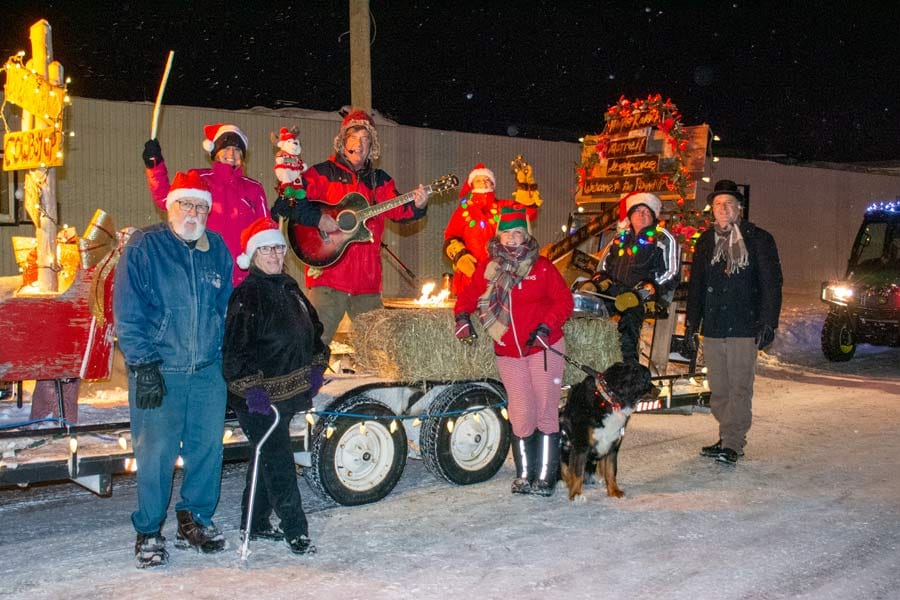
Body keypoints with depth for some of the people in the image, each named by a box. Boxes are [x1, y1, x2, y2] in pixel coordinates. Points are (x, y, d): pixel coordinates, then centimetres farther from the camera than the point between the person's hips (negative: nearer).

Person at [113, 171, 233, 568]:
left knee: (208, 446, 6)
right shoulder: (143, 247, -3)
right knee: (156, 452, -1)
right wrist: (144, 365, -12)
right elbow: (128, 313, -6)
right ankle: (148, 533, 13)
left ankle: (194, 521, 23)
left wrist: (226, 356, 14)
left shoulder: (217, 249, 11)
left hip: (208, 370, 4)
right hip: (158, 371, -4)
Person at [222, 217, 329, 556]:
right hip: (258, 399, -9)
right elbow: (235, 349, -20)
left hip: (288, 393, 9)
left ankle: (256, 525, 30)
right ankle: (295, 529, 3)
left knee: (266, 459, 17)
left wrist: (315, 368, 10)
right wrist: (250, 388, -26)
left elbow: (314, 329, 22)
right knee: (279, 462, -6)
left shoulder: (289, 289, 12)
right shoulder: (246, 296, -14)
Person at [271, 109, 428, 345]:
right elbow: (284, 204, -4)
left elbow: (397, 210, 5)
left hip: (368, 278, 5)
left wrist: (416, 206, -15)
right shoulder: (321, 174, 3)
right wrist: (317, 219, -17)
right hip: (329, 274, -4)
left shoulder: (380, 180, 17)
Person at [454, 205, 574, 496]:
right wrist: (462, 316, -3)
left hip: (543, 348, -2)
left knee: (545, 411, 0)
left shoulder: (542, 267, -2)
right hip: (508, 353, 3)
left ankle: (545, 477, 7)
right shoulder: (487, 269, 8)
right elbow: (469, 294, 16)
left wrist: (546, 327, -15)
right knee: (521, 415, 6)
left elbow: (564, 301, -2)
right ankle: (524, 475, 18)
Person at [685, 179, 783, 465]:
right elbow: (696, 284, 18)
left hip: (744, 327, -5)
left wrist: (768, 323, -11)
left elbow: (772, 283, -2)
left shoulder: (759, 239, 1)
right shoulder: (706, 241, 14)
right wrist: (692, 322, 13)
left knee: (739, 387, -7)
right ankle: (729, 438, 17)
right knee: (718, 388, 8)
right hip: (712, 327, 5)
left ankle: (732, 444, -6)